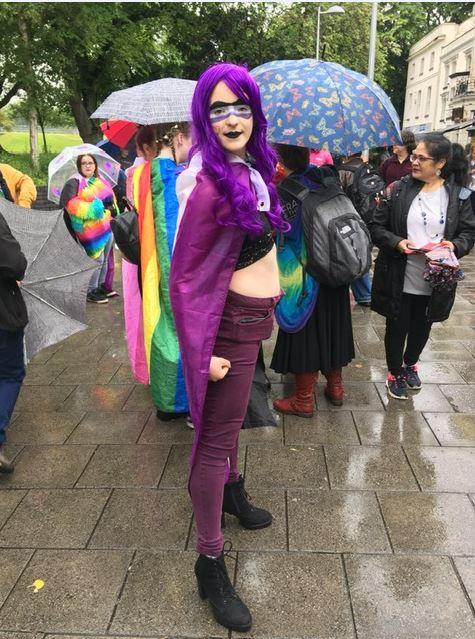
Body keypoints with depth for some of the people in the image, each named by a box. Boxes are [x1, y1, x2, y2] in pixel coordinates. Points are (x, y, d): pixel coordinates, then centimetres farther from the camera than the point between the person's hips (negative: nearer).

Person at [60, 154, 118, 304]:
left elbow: (110, 199, 26)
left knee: (105, 258, 14)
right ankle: (91, 291, 5)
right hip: (93, 229, -8)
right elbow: (69, 203, -21)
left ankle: (101, 286, 28)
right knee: (97, 259, -6)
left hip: (108, 227, 8)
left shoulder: (100, 181, 16)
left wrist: (113, 210, 6)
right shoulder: (74, 183, -7)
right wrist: (94, 208, -23)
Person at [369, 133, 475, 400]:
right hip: (399, 278, -1)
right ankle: (395, 373, 35)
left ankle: (410, 363, 49)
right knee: (397, 327, 12)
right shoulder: (400, 189, -4)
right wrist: (396, 242, -21)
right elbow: (377, 226, -3)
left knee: (422, 327, 21)